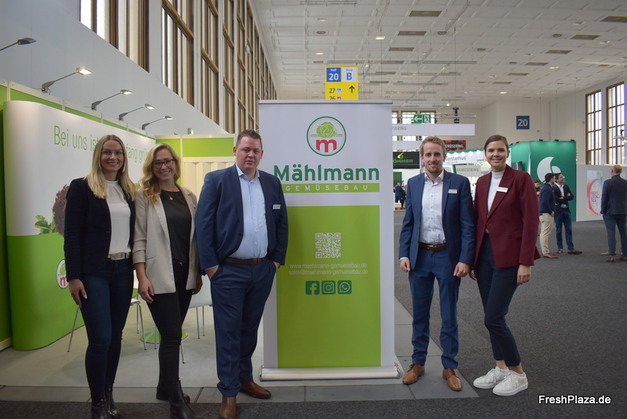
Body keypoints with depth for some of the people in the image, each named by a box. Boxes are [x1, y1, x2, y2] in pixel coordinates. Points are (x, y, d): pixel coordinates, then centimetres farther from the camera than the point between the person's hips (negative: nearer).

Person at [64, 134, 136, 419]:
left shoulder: (129, 190, 11)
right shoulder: (82, 187, -4)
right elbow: (72, 234, -8)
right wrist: (73, 276, -13)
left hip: (123, 270, 5)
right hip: (94, 272, -5)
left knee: (115, 337, 11)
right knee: (100, 339, -5)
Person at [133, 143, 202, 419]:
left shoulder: (189, 196, 9)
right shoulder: (144, 196, -3)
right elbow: (139, 239, -7)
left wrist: (198, 272, 10)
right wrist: (142, 277, -13)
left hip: (185, 275, 5)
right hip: (160, 276, -4)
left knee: (172, 334, 14)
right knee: (172, 336, -2)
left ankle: (166, 387, 32)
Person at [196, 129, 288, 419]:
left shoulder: (272, 183, 8)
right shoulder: (216, 180, -4)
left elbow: (281, 223, 11)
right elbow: (203, 224, -7)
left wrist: (277, 259, 5)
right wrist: (210, 266, -11)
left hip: (262, 270, 4)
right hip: (228, 271, -4)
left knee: (249, 329, 18)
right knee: (228, 332, 5)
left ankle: (244, 379, 35)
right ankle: (229, 394, 17)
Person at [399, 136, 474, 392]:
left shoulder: (459, 183, -2)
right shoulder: (413, 184, 6)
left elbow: (467, 225, -5)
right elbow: (408, 223, 8)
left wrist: (465, 259, -12)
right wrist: (404, 254, -1)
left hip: (447, 256, -2)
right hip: (419, 256, 3)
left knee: (449, 315, 9)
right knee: (419, 313, 12)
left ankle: (449, 367, 24)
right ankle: (418, 363, 27)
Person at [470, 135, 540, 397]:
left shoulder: (521, 179, -6)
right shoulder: (482, 182, 12)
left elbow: (530, 222, -10)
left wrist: (525, 262, -15)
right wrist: (472, 259, 11)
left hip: (508, 256, -6)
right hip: (484, 254, 6)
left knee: (493, 318, -6)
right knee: (492, 318, 11)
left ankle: (518, 374, 13)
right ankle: (500, 368, 27)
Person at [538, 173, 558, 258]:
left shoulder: (544, 188, 15)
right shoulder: (547, 189, -16)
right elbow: (545, 202, -25)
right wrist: (551, 212, -15)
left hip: (543, 213, 11)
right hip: (546, 214, -11)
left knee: (544, 233, 14)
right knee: (545, 233, -8)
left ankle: (545, 251, 22)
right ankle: (546, 252, -5)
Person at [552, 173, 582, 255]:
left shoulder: (566, 186, 12)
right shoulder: (553, 188, -8)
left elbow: (572, 197, 4)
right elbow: (556, 199, -19)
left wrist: (563, 198, -11)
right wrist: (566, 197, -8)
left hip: (566, 210, 5)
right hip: (558, 211, -5)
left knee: (569, 230, 2)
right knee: (558, 230, 4)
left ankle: (571, 248, 3)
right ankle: (560, 248, 17)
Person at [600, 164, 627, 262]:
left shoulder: (607, 182, -11)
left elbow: (604, 198, -10)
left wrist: (603, 210, -2)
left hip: (610, 212, -4)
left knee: (611, 233, -4)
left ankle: (612, 255, -7)